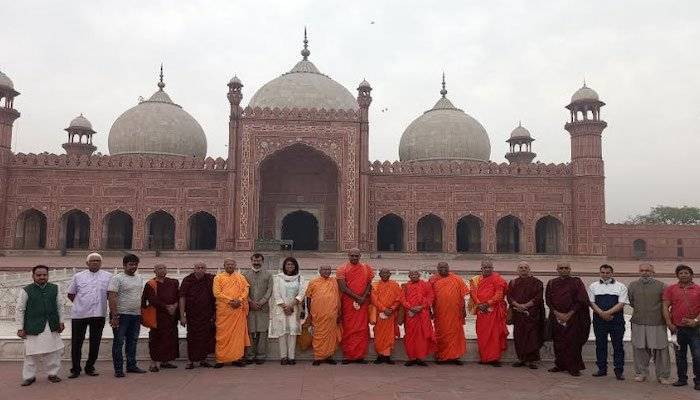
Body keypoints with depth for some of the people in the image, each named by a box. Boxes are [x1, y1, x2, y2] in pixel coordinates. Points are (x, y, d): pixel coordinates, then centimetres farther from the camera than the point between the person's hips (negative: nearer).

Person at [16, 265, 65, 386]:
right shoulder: (26, 291, -4)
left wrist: (61, 321, 9)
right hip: (34, 327, -3)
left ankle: (53, 373, 19)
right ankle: (29, 376, 16)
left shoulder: (54, 289, 7)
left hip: (52, 328, 3)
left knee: (54, 352, 7)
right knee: (32, 353, 2)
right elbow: (19, 310, -2)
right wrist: (20, 328, -5)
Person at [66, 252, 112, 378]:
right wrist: (80, 303, 5)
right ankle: (75, 369, 16)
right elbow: (70, 294, 12)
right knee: (76, 343, 4)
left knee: (95, 343, 8)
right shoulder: (78, 276, 5)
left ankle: (90, 368, 21)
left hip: (99, 314, 0)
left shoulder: (108, 277, 4)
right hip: (79, 314, 0)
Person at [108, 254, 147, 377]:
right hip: (121, 315, -7)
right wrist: (114, 316, -21)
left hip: (136, 316, 7)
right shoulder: (117, 279, -9)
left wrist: (141, 313, 16)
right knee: (119, 342, 0)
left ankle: (131, 365, 22)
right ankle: (118, 369, 5)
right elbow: (112, 297, -16)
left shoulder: (139, 278, 14)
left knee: (132, 342, 13)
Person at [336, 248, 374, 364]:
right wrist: (357, 297, -12)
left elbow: (369, 284, 5)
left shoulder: (366, 269, 9)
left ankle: (360, 355, 7)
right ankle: (347, 356, 5)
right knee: (348, 329, -1)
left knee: (362, 329, 1)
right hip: (348, 302, -2)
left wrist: (363, 298, -10)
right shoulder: (342, 269, 0)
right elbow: (343, 288, -8)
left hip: (363, 303, 3)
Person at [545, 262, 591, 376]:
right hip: (556, 317, 3)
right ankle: (560, 365, 16)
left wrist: (569, 314, -12)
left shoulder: (576, 282, -1)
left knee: (573, 343, -4)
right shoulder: (552, 283, 8)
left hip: (573, 318, -3)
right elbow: (548, 300, 6)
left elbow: (581, 300, -6)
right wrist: (557, 313, -8)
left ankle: (574, 367, 3)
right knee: (558, 342, 6)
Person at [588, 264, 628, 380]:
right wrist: (602, 314, -11)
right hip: (599, 319, 2)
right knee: (600, 344, 7)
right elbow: (591, 303, 4)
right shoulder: (593, 286, 10)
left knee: (618, 345, 0)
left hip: (616, 319, -2)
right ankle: (602, 369, 16)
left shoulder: (620, 287, 4)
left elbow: (621, 304, -4)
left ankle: (619, 371, 7)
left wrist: (608, 312, -14)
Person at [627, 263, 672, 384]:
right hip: (638, 323, 2)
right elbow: (629, 301, 17)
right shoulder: (632, 285, 8)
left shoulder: (661, 286, 1)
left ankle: (663, 376, 11)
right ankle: (641, 373, 19)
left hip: (657, 324, -2)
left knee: (660, 349, 0)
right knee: (639, 349, 7)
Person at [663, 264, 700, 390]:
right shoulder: (670, 289, 6)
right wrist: (669, 323, -5)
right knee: (680, 355, 10)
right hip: (677, 328, 2)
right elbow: (665, 307, 2)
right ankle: (682, 379, 20)